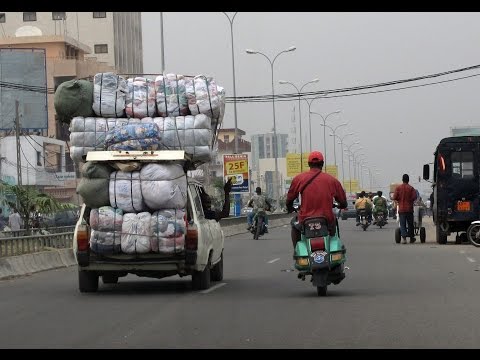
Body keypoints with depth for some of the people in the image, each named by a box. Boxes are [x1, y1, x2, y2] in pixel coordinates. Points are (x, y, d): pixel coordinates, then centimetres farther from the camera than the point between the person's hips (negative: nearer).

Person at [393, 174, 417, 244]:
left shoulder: (398, 188, -2)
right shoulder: (411, 188, -3)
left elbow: (395, 197, -5)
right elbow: (414, 197, -10)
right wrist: (410, 200, 10)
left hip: (401, 208, 0)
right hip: (409, 208, 0)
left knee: (402, 224, -1)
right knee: (410, 224, 13)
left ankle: (404, 237, -18)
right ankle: (411, 237, 21)